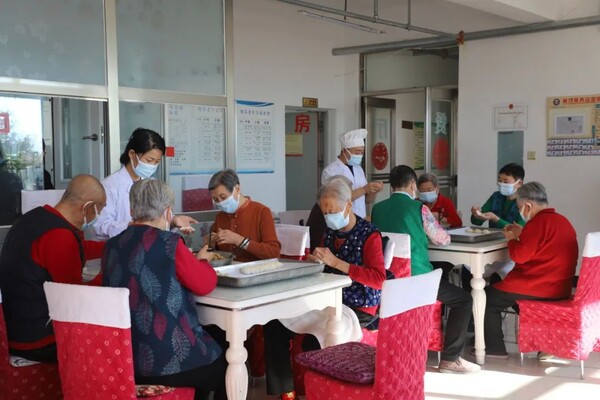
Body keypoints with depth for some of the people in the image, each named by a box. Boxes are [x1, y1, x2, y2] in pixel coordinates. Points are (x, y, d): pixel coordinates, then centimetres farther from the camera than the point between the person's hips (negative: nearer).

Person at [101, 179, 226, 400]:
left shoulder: (112, 247, 3)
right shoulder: (169, 243, -14)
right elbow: (205, 284, -4)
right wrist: (201, 260, 15)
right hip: (170, 361, -6)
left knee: (210, 342, 30)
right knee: (225, 364, 23)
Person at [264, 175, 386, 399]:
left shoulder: (369, 235, -10)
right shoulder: (331, 232, 9)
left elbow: (378, 279, -21)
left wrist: (335, 262, -25)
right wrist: (315, 260, -1)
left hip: (358, 308, -7)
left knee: (313, 340, -29)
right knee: (275, 326, -9)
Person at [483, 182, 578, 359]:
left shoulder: (539, 222, -18)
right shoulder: (562, 221, 12)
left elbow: (520, 256, -20)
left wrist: (512, 239, -1)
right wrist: (522, 235, 17)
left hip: (538, 288, -10)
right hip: (559, 288, 10)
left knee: (487, 297, 7)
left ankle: (494, 348, 11)